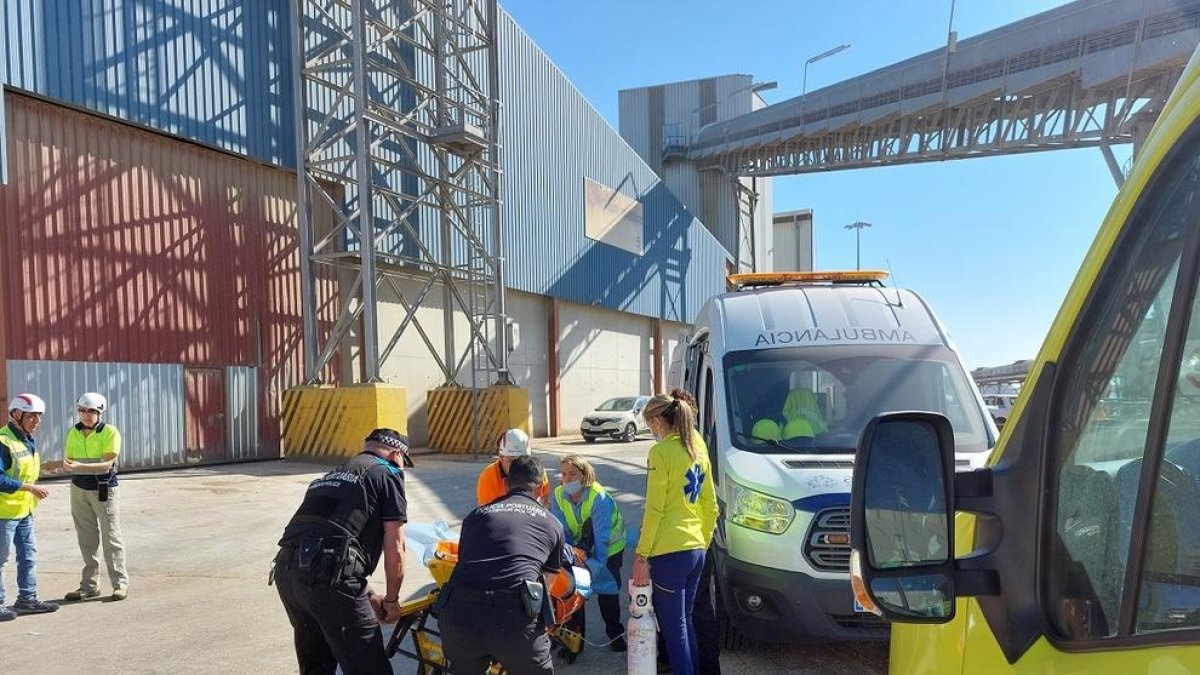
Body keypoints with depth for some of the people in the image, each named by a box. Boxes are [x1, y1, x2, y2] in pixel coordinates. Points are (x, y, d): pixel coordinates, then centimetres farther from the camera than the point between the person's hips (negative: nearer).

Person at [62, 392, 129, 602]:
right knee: (86, 540, 11)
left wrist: (80, 466, -30)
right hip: (79, 488, 5)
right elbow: (68, 461, 10)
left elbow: (107, 464, -18)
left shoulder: (110, 432, -9)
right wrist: (68, 465, -11)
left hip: (103, 488, -5)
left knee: (111, 538, -2)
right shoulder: (73, 433, 7)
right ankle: (89, 585, 20)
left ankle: (120, 584, 5)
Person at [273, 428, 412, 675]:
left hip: (286, 571, 8)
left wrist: (368, 596, 35)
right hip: (328, 579, -8)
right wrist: (392, 600, 18)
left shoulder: (330, 476, 30)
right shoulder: (387, 473, 7)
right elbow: (394, 550, 3)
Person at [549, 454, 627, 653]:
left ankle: (615, 634, 23)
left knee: (607, 588, 0)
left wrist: (596, 564, -38)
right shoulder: (558, 496, -17)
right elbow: (561, 533, -15)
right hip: (578, 549, 4)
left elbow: (602, 538, -33)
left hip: (609, 548, -4)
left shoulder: (599, 497, -32)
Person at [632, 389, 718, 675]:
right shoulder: (698, 449, 10)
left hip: (669, 552, -8)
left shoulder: (661, 452, -13)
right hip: (697, 549, 8)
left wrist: (641, 555, -11)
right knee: (685, 621, 20)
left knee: (673, 628, 2)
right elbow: (711, 506, 15)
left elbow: (654, 510, -15)